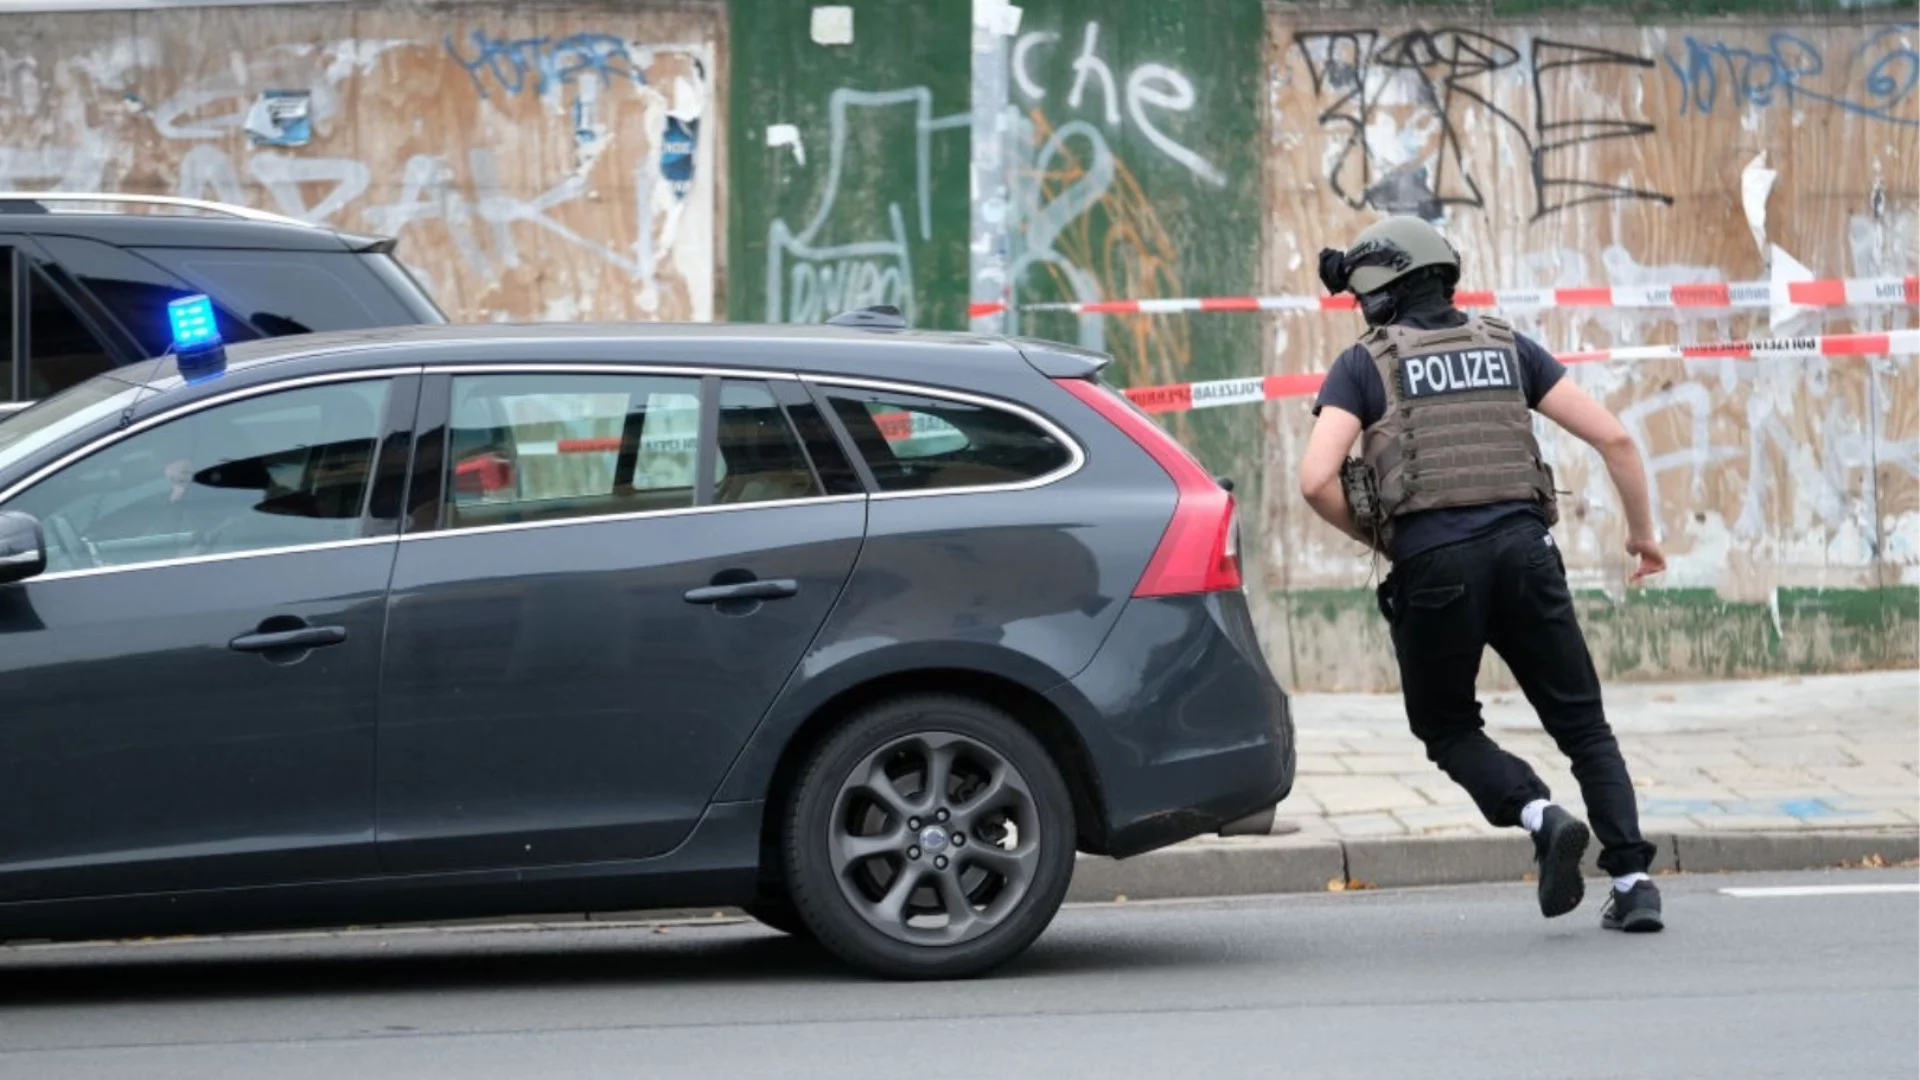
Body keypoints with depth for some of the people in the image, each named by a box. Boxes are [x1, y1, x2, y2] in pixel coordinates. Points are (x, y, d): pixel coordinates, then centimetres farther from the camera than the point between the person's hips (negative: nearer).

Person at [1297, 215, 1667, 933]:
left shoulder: (1365, 366, 7)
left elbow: (1316, 480, -7)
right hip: (1524, 549, 3)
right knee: (1582, 725, 12)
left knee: (1448, 729, 17)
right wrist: (1642, 531, 23)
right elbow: (1613, 437, 11)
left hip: (1432, 561, -3)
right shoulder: (1507, 348, 17)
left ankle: (1541, 816, -9)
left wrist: (1377, 538, 11)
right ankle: (1633, 881, -2)